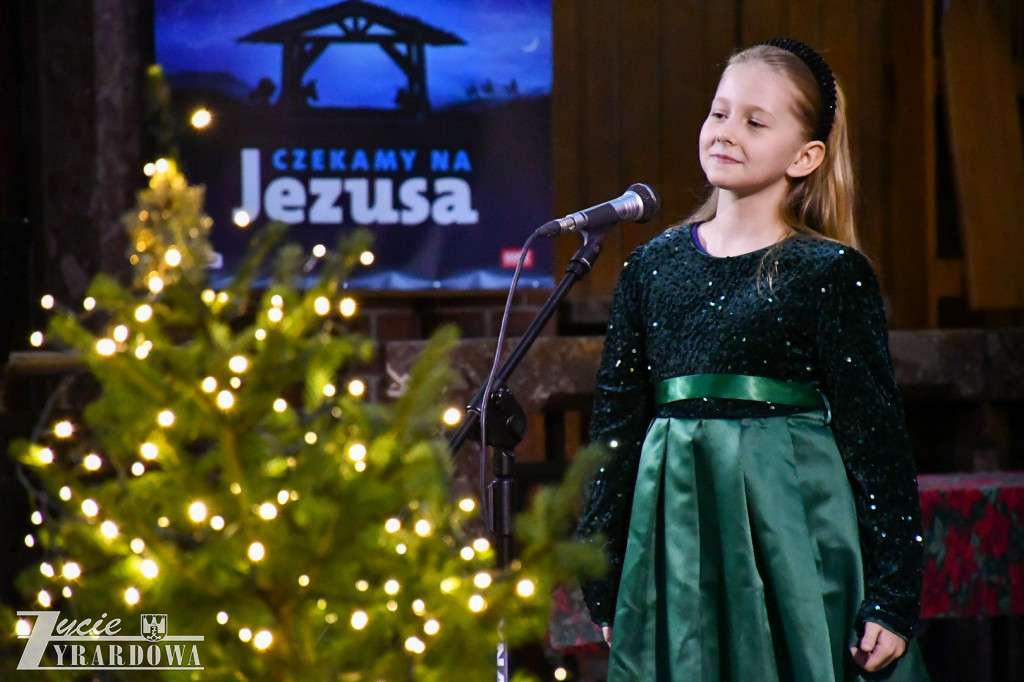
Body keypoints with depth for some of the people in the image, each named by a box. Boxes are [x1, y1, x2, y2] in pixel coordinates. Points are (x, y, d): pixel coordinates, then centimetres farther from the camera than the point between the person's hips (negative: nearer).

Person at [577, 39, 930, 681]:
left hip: (793, 528, -3)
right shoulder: (654, 266, 8)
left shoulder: (830, 273, -3)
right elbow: (616, 425, 12)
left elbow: (877, 436, -4)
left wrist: (894, 599, -8)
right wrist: (606, 590, 11)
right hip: (677, 526, 3)